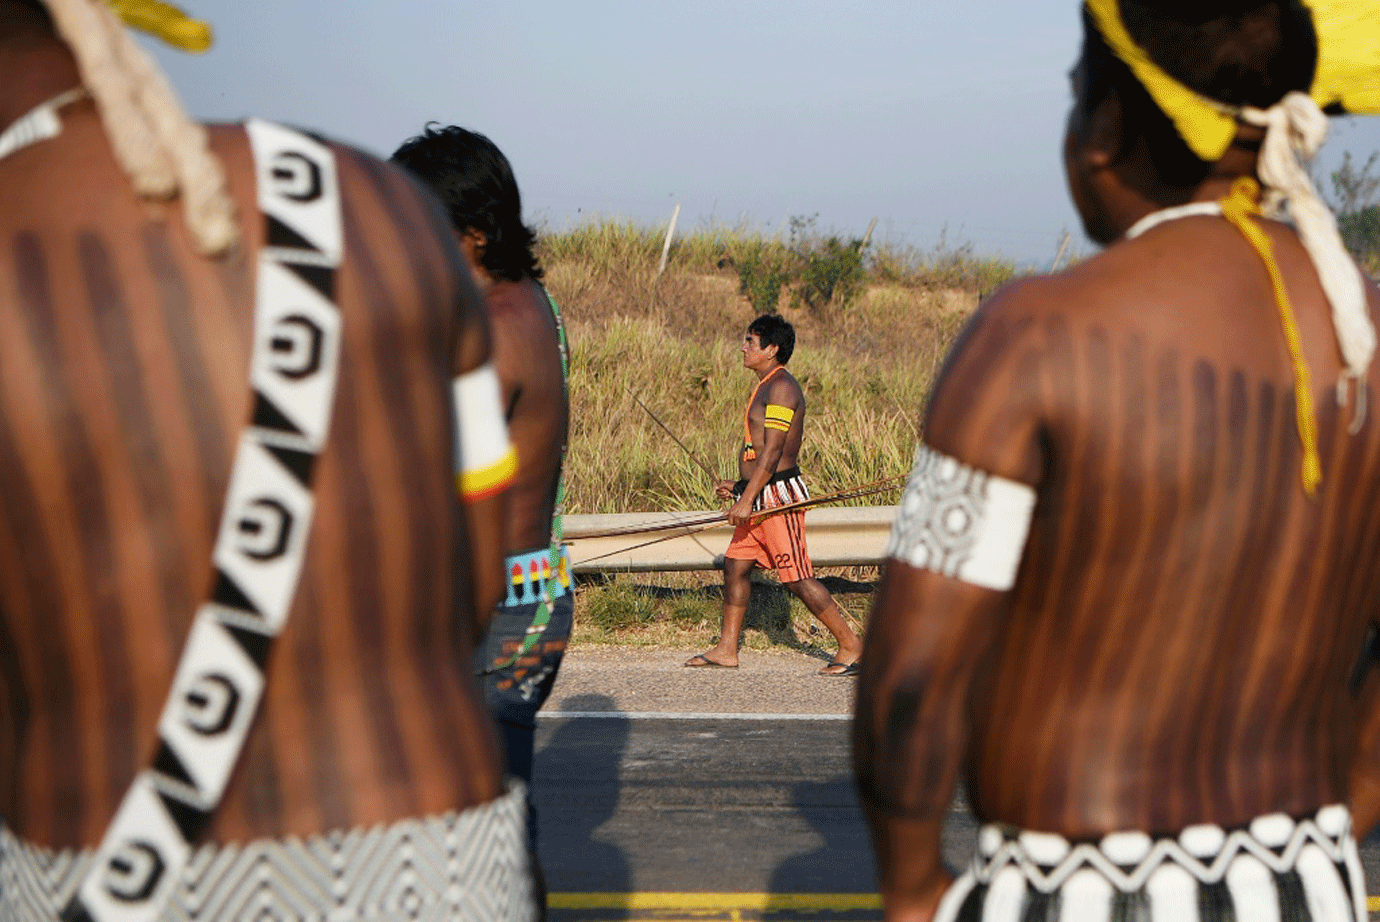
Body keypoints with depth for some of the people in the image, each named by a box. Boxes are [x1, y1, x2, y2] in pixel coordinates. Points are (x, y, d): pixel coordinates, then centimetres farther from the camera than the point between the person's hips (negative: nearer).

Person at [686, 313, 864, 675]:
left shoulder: (781, 387, -14)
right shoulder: (767, 387, 18)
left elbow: (772, 452, -20)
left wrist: (747, 498, -22)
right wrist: (739, 484, 22)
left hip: (780, 496, -10)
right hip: (762, 497, 10)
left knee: (797, 578, -9)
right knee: (734, 565, 11)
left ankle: (851, 646, -3)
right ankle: (726, 649, 18)